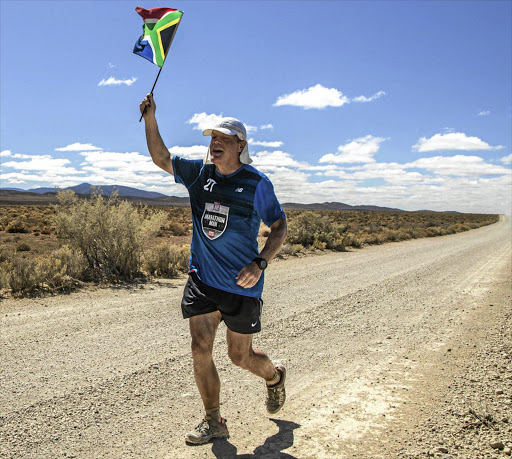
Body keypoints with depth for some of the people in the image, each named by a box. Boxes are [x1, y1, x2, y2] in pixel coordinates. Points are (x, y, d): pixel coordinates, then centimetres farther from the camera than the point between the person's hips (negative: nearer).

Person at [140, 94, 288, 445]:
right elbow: (161, 158, 11)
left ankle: (275, 377, 43)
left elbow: (279, 226, -5)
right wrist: (151, 119, -1)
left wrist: (260, 263, -18)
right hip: (202, 280, 4)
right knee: (200, 348, 1)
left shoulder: (256, 184, -9)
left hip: (241, 285, -4)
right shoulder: (199, 173, 3)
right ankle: (213, 421, 19)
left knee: (240, 356, 9)